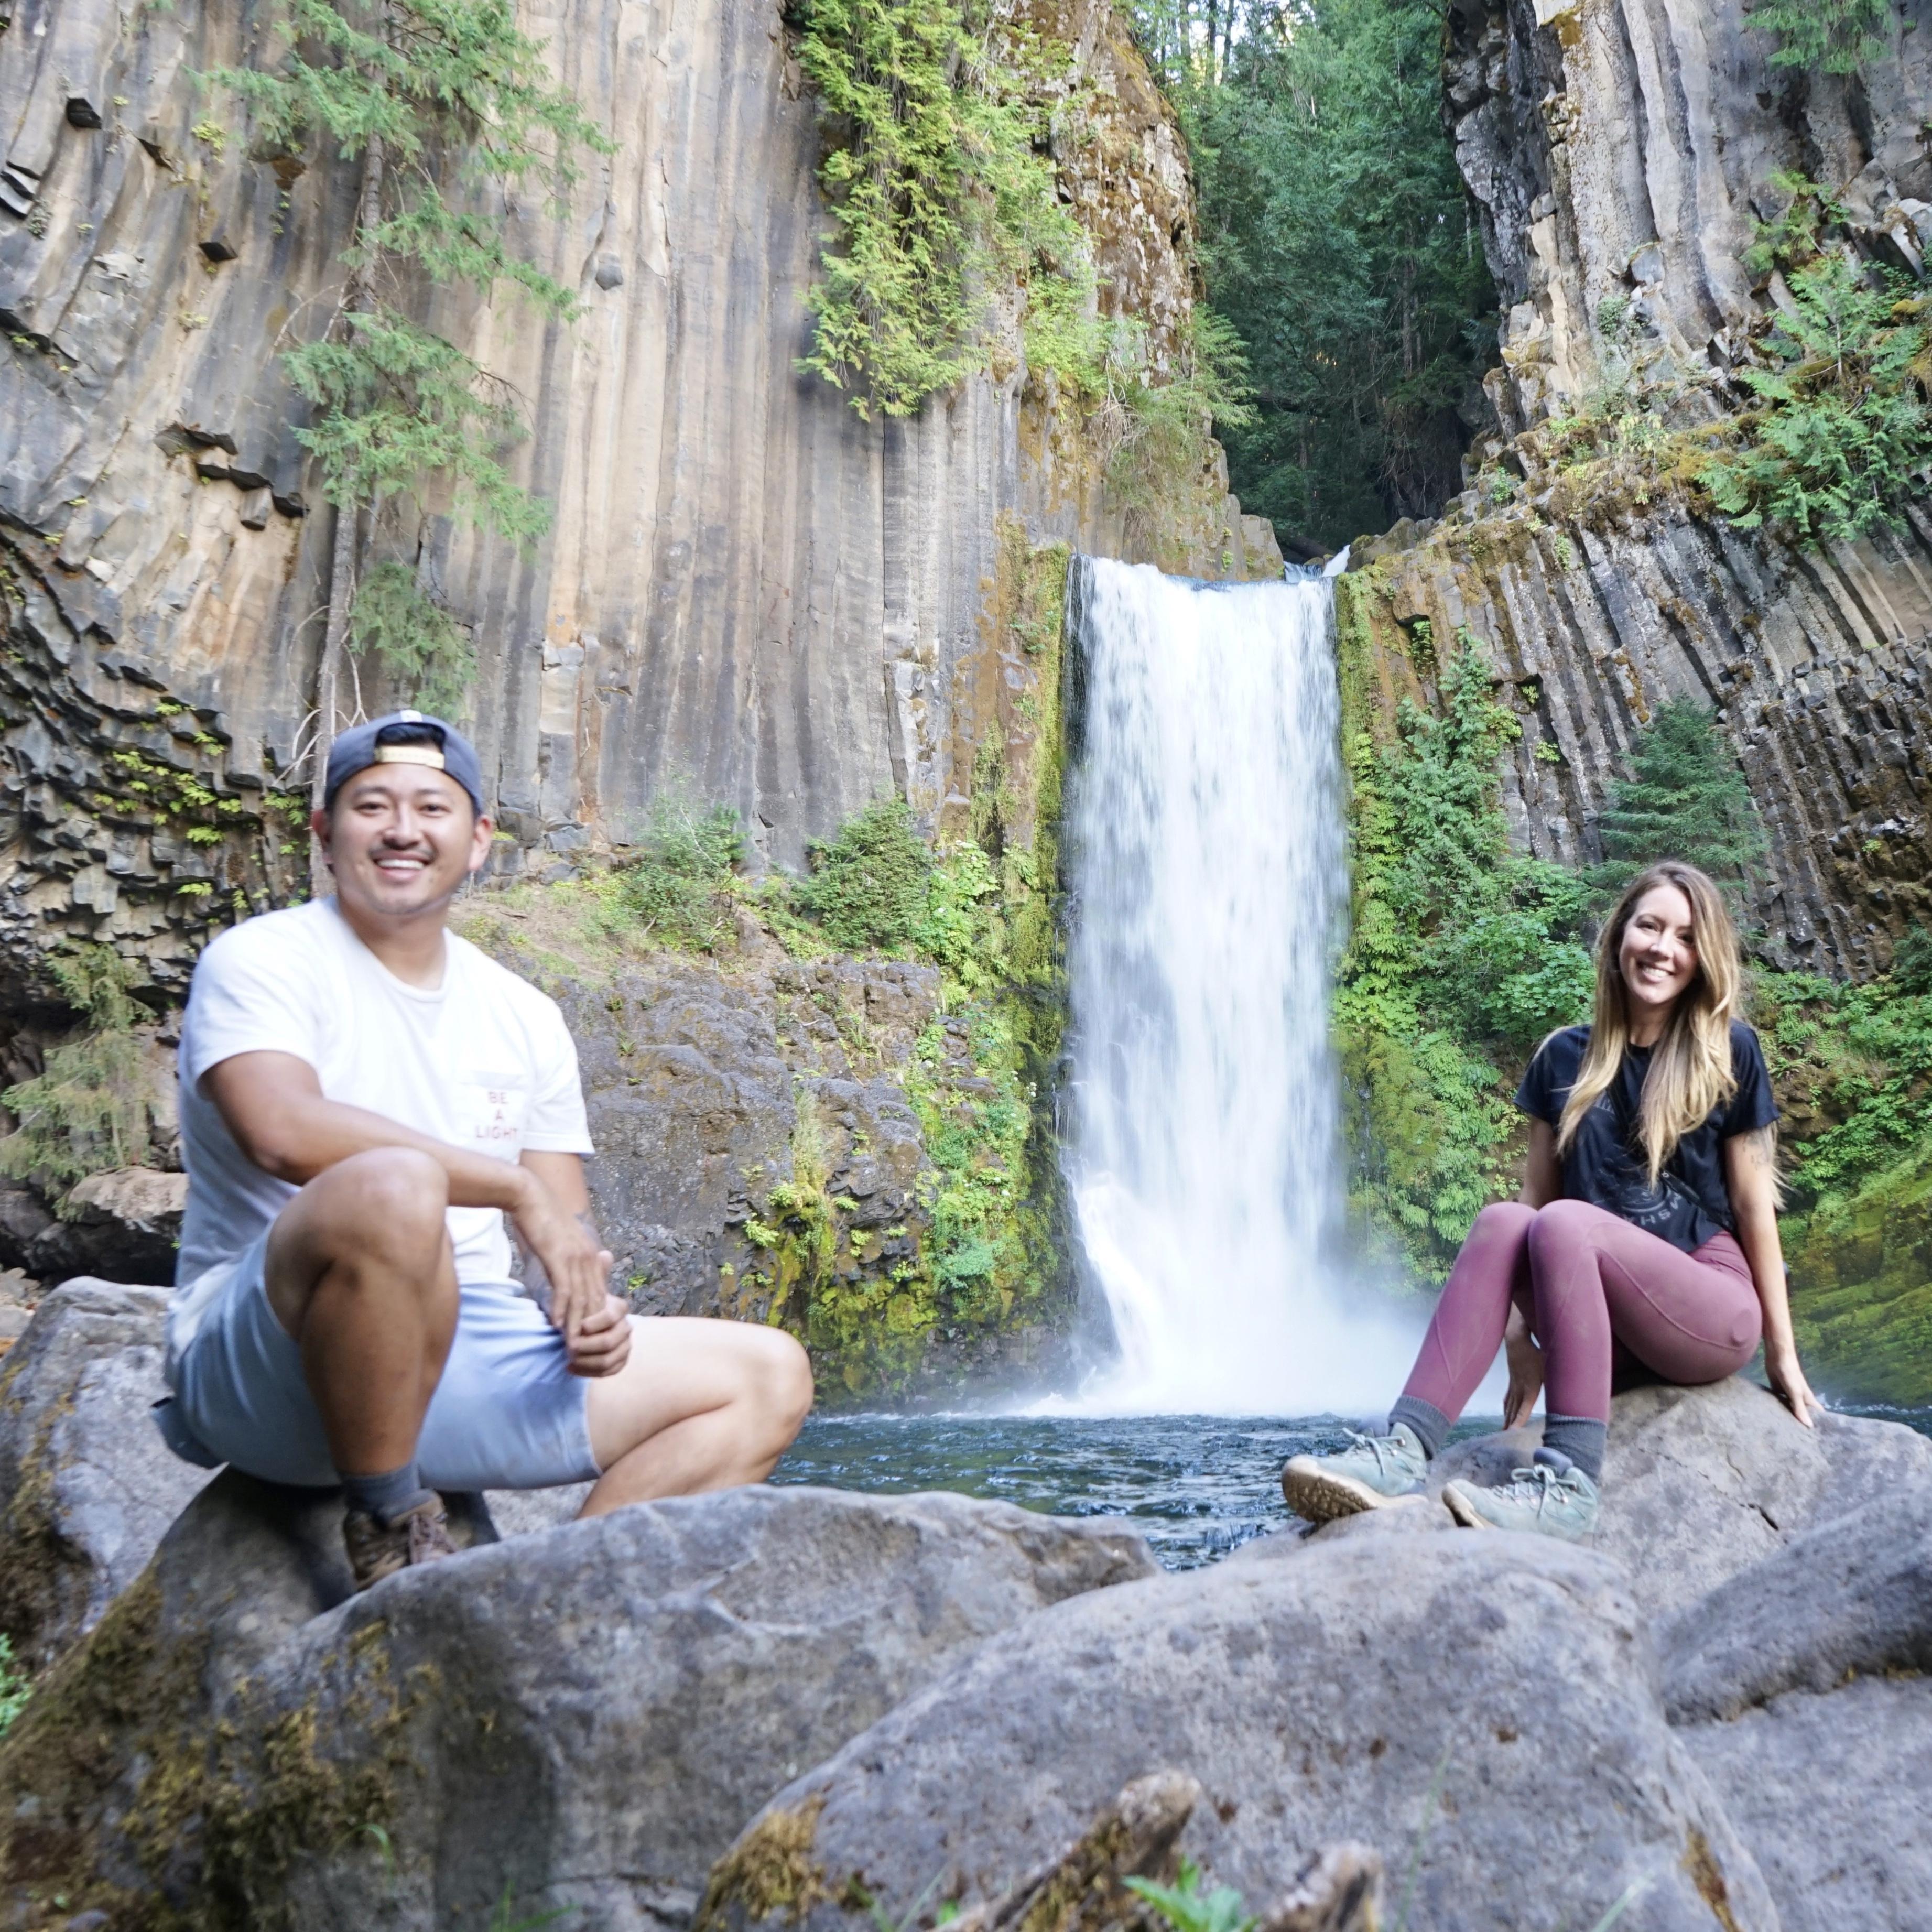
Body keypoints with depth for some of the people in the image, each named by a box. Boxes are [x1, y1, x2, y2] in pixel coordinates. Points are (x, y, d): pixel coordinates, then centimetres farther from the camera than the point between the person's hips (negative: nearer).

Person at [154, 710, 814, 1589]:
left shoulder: (524, 1018, 12)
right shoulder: (262, 962, -4)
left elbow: (568, 1222, 11)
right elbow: (283, 1132, -25)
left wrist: (593, 1307, -12)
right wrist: (518, 1189, -24)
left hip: (469, 1361, 6)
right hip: (264, 1369, -5)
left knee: (769, 1375, -3)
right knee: (391, 1188, -38)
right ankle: (386, 1532, -17)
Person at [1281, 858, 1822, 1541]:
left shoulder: (1730, 1053, 0)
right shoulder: (1565, 1057, 8)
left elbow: (1753, 1202, 0)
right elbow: (1536, 1193, 6)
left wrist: (1782, 1349, 3)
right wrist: (1522, 1332, 1)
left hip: (1713, 1310, -3)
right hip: (1600, 1321, 3)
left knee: (1564, 1222, -31)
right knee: (1502, 1220, -28)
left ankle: (1568, 1483, -37)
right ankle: (1403, 1448, -42)